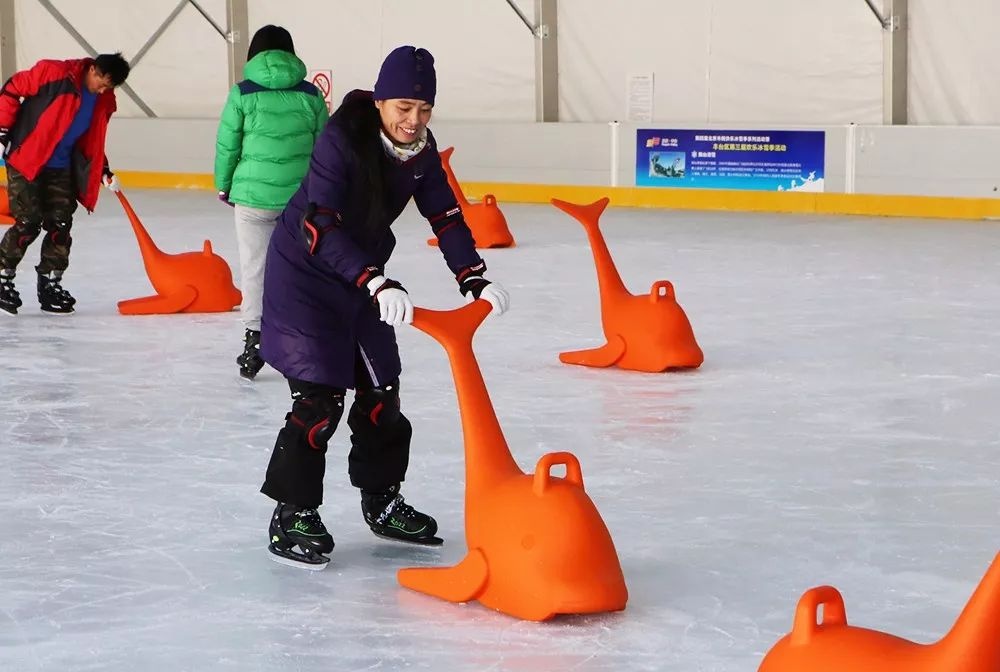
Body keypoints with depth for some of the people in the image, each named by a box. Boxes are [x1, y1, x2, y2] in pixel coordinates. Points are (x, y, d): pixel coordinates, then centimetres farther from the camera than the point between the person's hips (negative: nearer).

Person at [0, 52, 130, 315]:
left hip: (62, 169, 6)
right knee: (28, 223, -10)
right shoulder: (54, 74, -17)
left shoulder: (104, 101, 4)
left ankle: (49, 284, 15)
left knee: (60, 226, 3)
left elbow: (92, 141, 18)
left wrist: (104, 172, 9)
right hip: (26, 159, -6)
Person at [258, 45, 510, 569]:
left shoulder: (420, 148, -6)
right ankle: (292, 516, -5)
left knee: (380, 388, 11)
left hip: (362, 275, 7)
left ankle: (381, 501, 27)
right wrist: (377, 283, -43)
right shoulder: (341, 140, -28)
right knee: (319, 396, -14)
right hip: (304, 270, -7)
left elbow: (445, 216, 2)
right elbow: (320, 229, -34)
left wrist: (473, 278, -11)